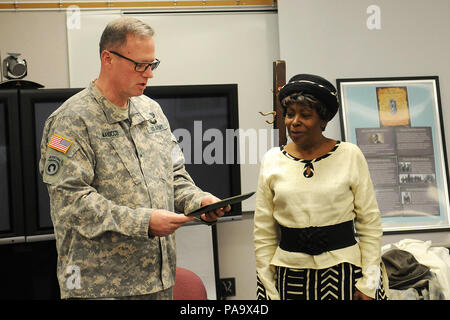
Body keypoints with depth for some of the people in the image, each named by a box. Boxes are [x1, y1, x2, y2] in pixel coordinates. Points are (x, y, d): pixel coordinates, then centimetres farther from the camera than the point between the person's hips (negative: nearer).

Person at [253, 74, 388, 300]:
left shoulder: (350, 155, -2)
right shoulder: (272, 160, 2)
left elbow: (370, 224, 0)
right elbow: (263, 233, 5)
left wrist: (369, 284, -5)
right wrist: (268, 290, 2)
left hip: (344, 271, -1)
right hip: (290, 276, 2)